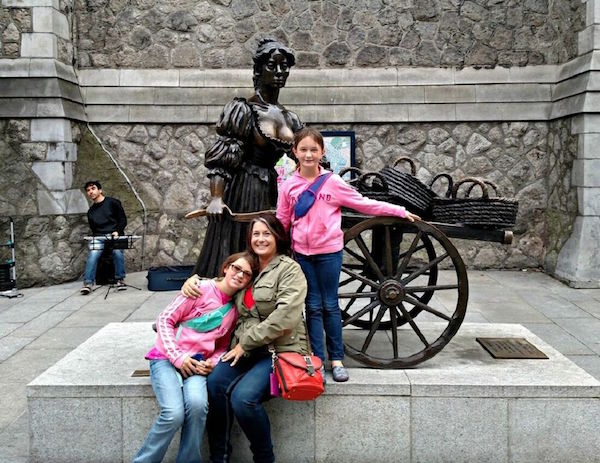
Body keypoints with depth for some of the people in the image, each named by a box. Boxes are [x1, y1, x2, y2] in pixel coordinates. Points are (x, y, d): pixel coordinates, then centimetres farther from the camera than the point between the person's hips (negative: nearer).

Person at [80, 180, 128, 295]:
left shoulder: (113, 203, 5)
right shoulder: (90, 211, 20)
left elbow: (123, 220, 3)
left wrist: (117, 231, -12)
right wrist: (94, 238, 4)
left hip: (115, 235, -3)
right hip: (98, 237, 4)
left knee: (117, 251, -32)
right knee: (93, 255, -25)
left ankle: (120, 280, -18)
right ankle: (88, 283, -29)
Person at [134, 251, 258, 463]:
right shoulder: (201, 289, -8)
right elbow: (164, 320, -6)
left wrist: (211, 363, -4)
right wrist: (178, 357, -13)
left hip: (197, 364, 3)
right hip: (167, 358, -3)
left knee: (197, 403, -30)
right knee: (174, 413, -27)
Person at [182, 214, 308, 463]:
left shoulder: (289, 269, -3)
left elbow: (285, 317, -15)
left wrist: (246, 343, -13)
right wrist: (193, 280, 13)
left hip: (278, 349, -6)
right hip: (245, 348, 6)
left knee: (243, 397, -29)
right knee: (214, 384, -25)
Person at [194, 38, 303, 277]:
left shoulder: (290, 118, 13)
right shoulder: (243, 109, -4)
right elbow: (219, 160, -11)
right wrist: (216, 197, -24)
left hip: (275, 195, 6)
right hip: (243, 195, -6)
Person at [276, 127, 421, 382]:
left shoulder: (333, 182, -5)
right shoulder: (289, 186, 1)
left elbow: (365, 204, -1)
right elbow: (282, 222, 7)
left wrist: (400, 211, -2)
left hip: (329, 252, -1)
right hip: (302, 254, 2)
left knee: (330, 306, 6)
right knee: (313, 307, 6)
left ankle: (336, 359, 17)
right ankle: (317, 360, 14)